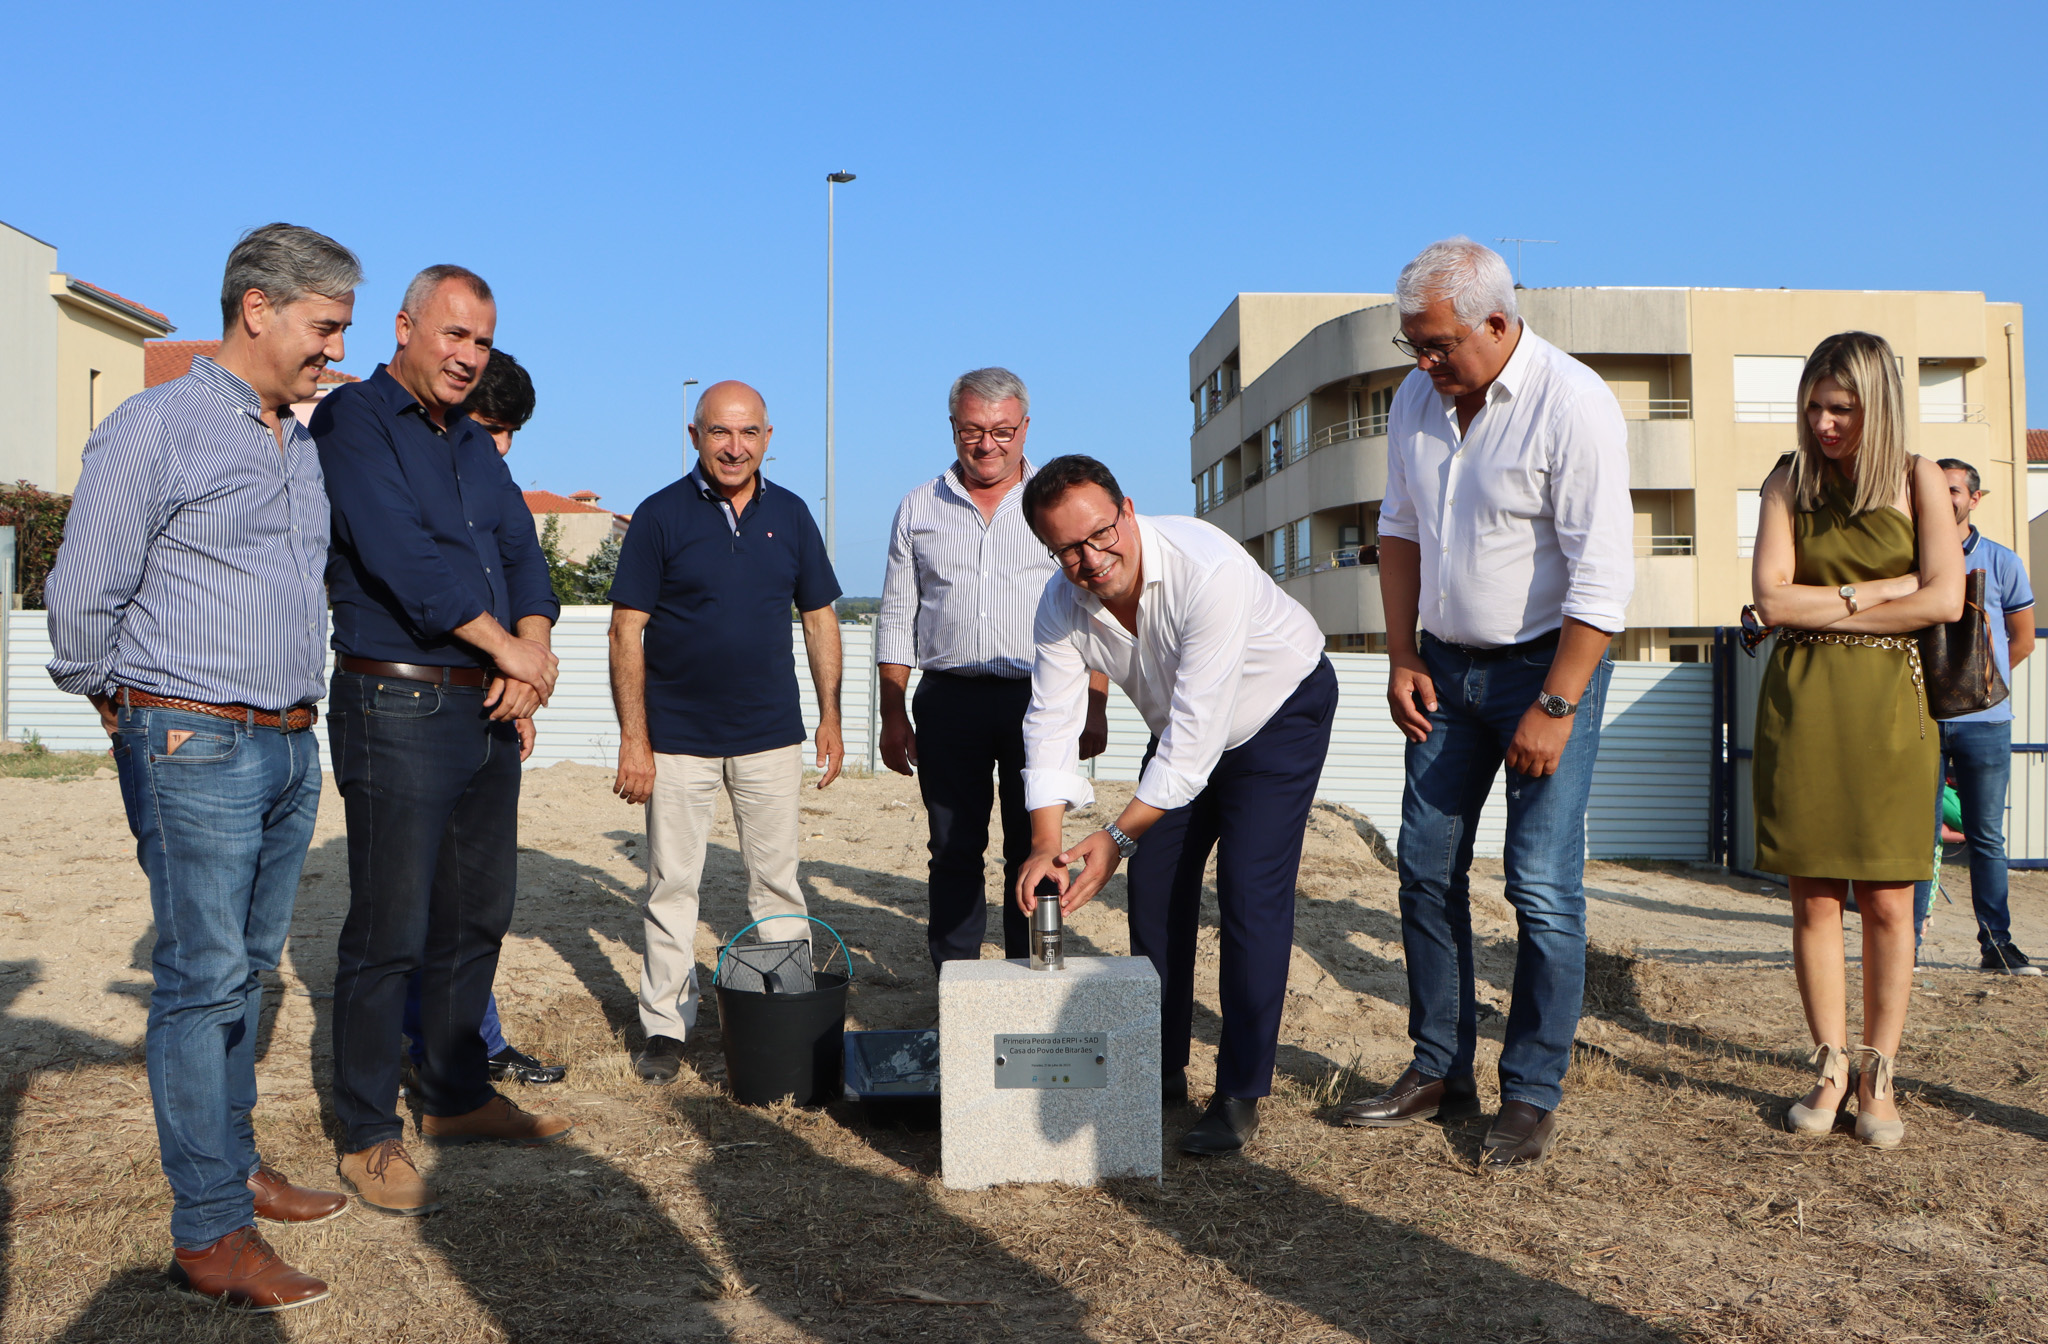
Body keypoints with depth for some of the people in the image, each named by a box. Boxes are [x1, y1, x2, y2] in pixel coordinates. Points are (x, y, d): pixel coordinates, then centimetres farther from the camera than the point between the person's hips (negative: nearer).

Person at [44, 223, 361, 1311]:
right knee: (203, 978, -4)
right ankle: (208, 1234, 2)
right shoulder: (157, 427, -9)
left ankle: (235, 1166, 27)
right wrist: (134, 716, 3)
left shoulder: (301, 445, 15)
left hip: (289, 745, 7)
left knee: (248, 968, 14)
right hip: (194, 748, -7)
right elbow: (82, 597, -7)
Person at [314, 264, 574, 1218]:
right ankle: (368, 1137, 11)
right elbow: (402, 553, -18)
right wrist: (510, 649, -14)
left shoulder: (475, 445, 18)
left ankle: (456, 1095, 29)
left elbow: (523, 554, 11)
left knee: (476, 919, 15)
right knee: (389, 934, -2)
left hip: (489, 713, 8)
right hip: (398, 709, -8)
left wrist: (529, 654, -8)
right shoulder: (353, 420, -6)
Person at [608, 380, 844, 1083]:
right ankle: (665, 1026, 16)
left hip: (771, 735, 2)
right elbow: (626, 630, -5)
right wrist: (632, 737, -10)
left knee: (777, 881, 9)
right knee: (672, 885, 5)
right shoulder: (660, 516, -4)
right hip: (678, 737, -2)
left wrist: (830, 717, 6)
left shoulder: (790, 514, 5)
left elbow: (820, 617, 11)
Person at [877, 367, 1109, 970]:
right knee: (954, 852, 5)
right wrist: (893, 716, 6)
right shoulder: (919, 509, 12)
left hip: (1038, 699, -1)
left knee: (1034, 851, 3)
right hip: (949, 700, 1)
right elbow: (896, 619, 12)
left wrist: (1095, 709, -2)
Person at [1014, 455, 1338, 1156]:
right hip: (1181, 727, 6)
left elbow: (1197, 730, -37)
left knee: (1250, 889, -15)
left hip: (1280, 711, -6)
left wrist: (1119, 835, -37)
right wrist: (1045, 845, -29)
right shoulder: (1062, 606, -18)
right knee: (1154, 885, 4)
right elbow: (1050, 722, -16)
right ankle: (1160, 1070, 19)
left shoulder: (1209, 569, -38)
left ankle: (1240, 1094, -6)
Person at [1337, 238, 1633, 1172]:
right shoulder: (1416, 399, 3)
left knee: (1543, 887, -5)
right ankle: (1439, 1072, 20)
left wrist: (1553, 708, -20)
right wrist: (1402, 658, 7)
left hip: (1549, 665, -6)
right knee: (1427, 866, 8)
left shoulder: (1572, 405, -18)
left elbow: (1603, 576, -20)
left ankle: (1532, 1096, 9)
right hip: (1447, 665, 7)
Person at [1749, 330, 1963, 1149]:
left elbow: (1945, 599, -6)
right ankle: (1830, 1069, 11)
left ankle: (1879, 1077, 11)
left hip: (1887, 704, -1)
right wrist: (1877, 591, -6)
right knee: (1814, 896, 1)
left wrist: (1824, 608, -6)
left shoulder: (1918, 482, 5)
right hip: (1801, 705, 1)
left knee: (1887, 901, 0)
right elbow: (1771, 600, -3)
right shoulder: (1789, 485, 7)